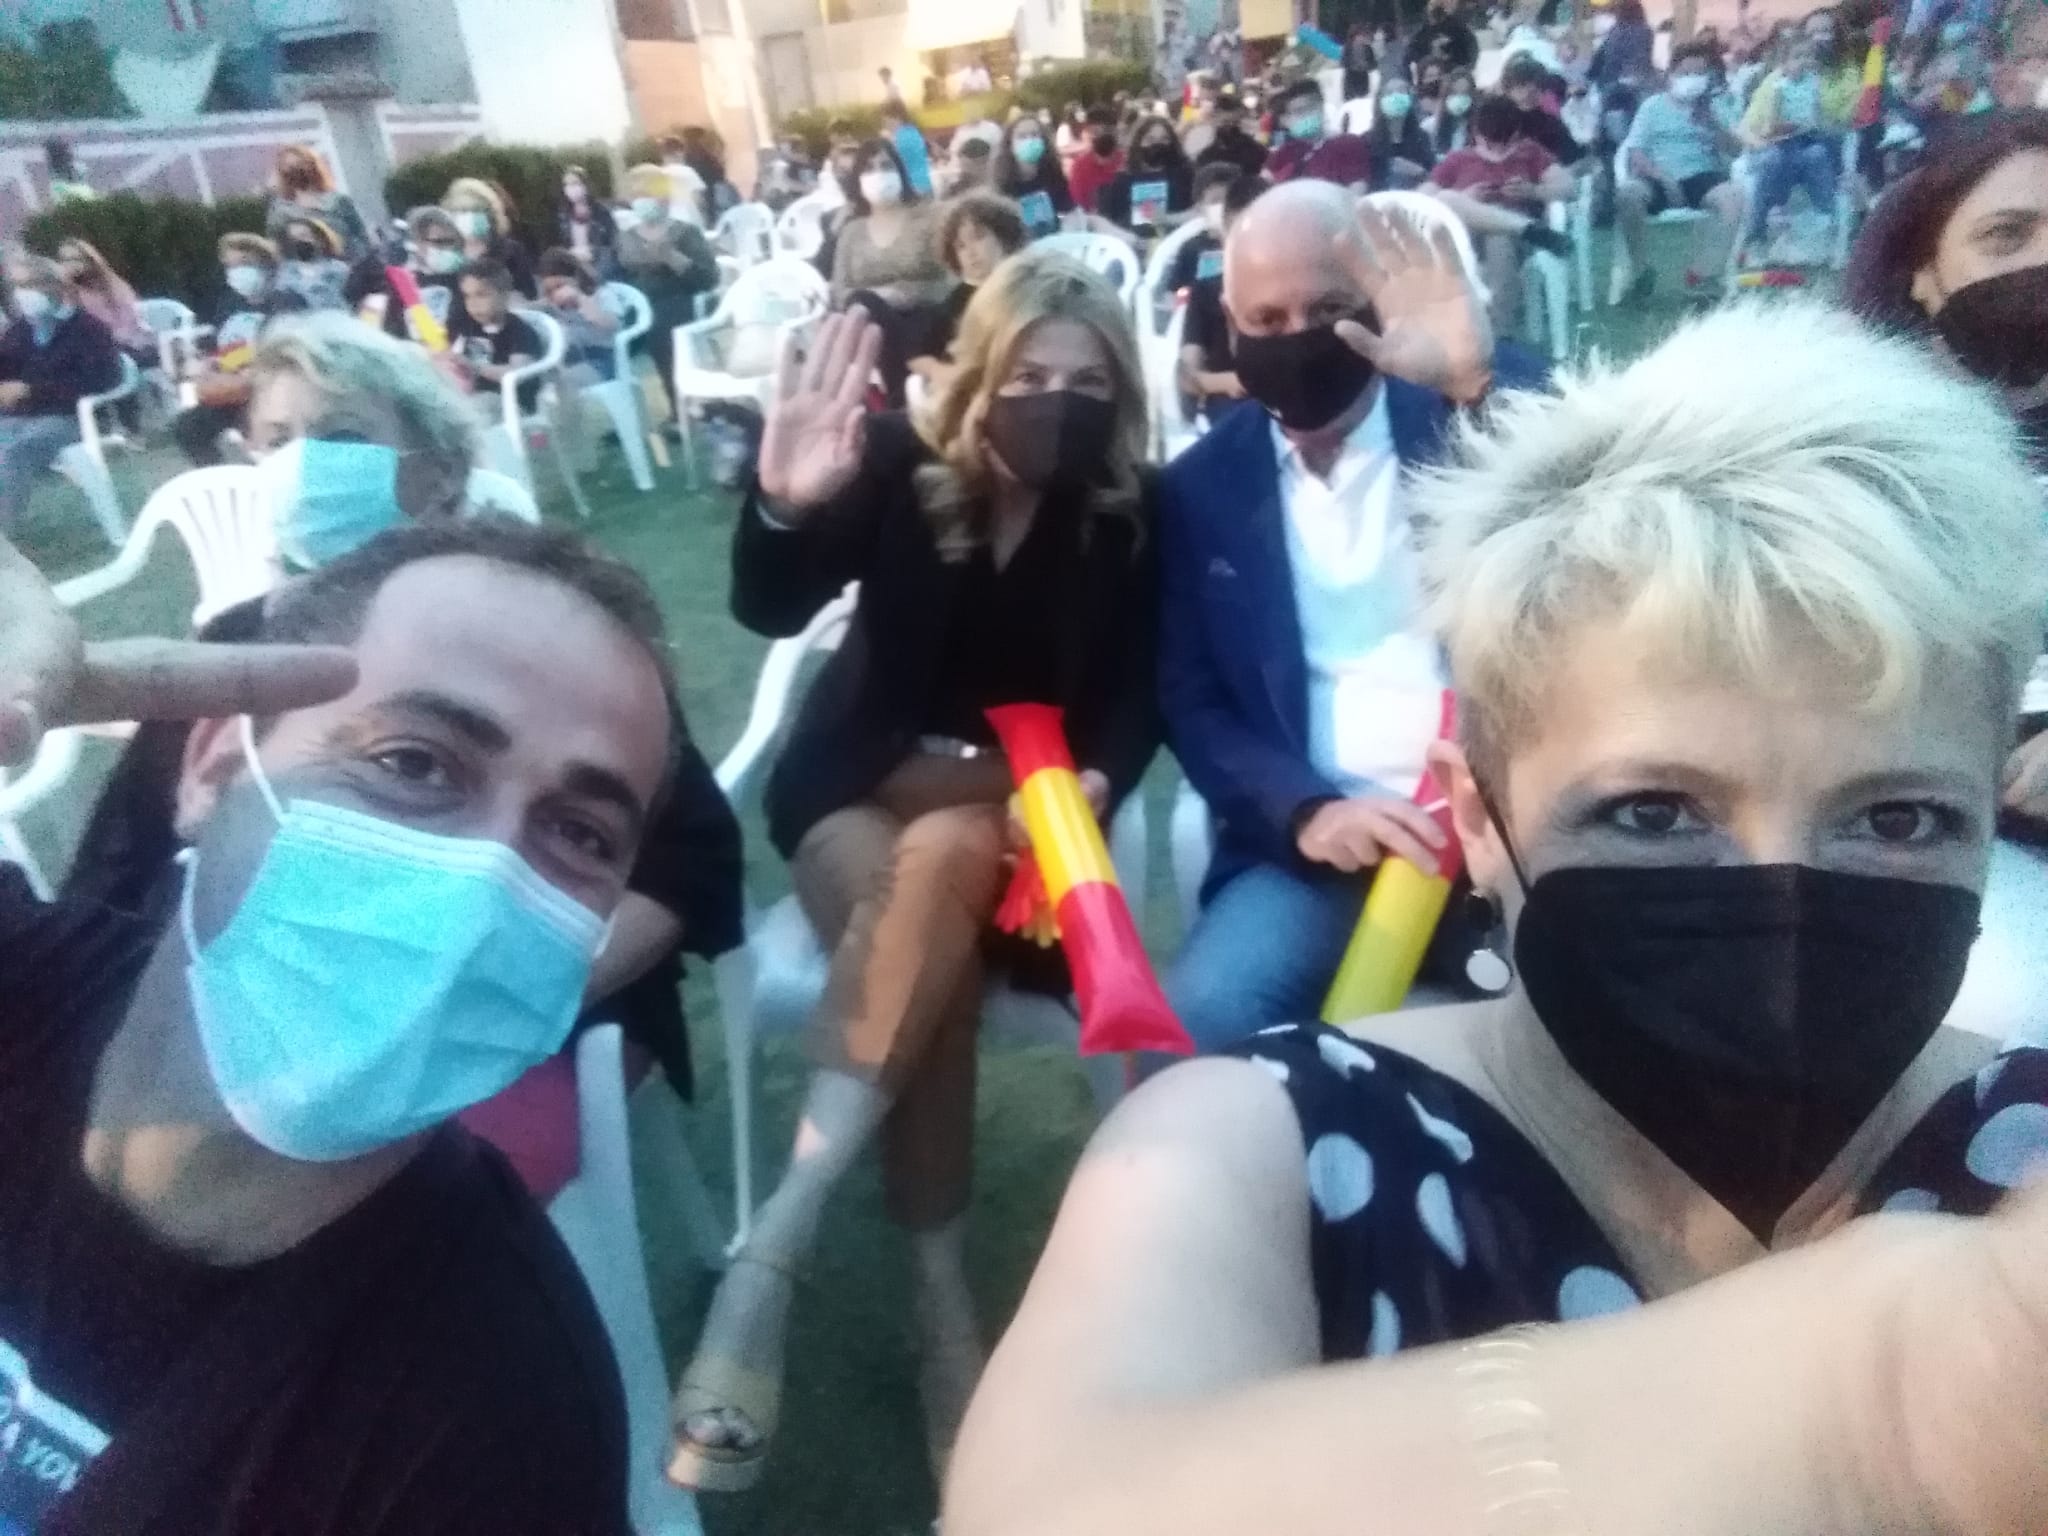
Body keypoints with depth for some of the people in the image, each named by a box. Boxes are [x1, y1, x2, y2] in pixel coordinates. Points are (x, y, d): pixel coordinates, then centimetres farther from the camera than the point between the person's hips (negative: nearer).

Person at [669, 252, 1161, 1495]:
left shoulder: (1131, 510, -2)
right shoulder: (899, 464, -5)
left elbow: (1138, 693, -3)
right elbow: (770, 610, -16)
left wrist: (1095, 784, -24)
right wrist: (785, 504, -38)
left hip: (1015, 806, 0)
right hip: (863, 780, 0)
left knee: (937, 866, -34)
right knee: (935, 962, -32)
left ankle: (772, 1252, -30)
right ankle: (940, 1294, -20)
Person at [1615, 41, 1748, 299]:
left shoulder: (1715, 106, 17)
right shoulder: (1653, 105, 12)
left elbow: (1736, 151, 8)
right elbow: (1634, 154, 1)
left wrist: (1712, 125, -10)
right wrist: (1662, 177, -16)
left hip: (1702, 177, 1)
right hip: (1658, 179, -1)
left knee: (1732, 195, -31)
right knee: (1626, 192, -34)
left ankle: (1704, 275, -24)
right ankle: (1642, 271, -17)